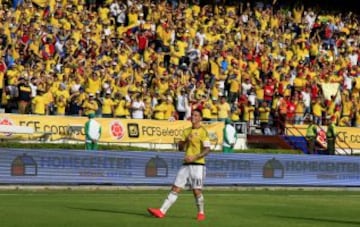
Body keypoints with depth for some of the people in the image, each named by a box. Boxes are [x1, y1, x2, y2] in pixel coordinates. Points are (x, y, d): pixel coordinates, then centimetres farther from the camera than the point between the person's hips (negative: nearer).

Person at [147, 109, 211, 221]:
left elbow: (207, 149, -12)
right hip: (186, 164, 6)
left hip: (198, 164, -6)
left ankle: (201, 213, 14)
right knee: (175, 188, 0)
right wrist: (186, 140, -7)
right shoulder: (187, 131, 16)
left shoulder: (203, 131, -4)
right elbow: (180, 147, 12)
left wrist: (194, 157, -23)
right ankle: (162, 211, -5)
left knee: (197, 190, -5)